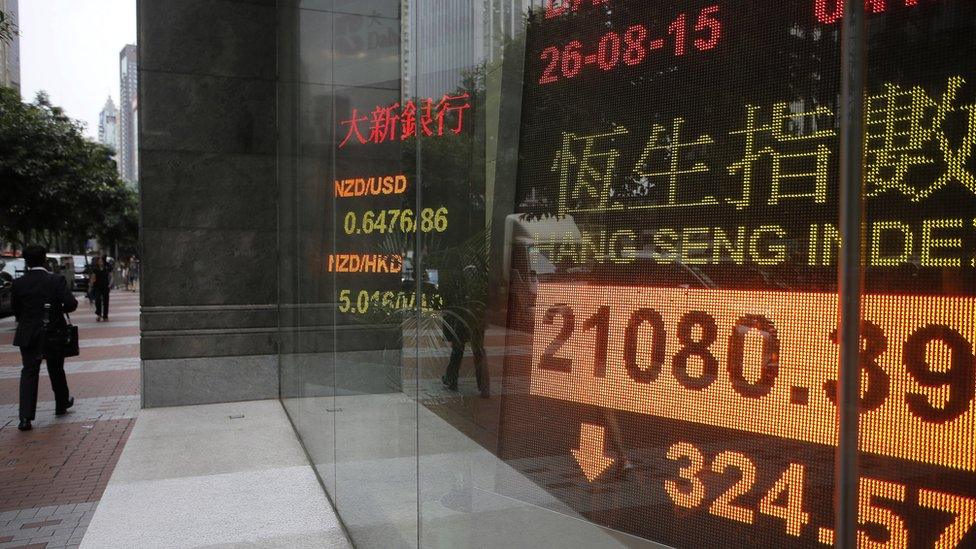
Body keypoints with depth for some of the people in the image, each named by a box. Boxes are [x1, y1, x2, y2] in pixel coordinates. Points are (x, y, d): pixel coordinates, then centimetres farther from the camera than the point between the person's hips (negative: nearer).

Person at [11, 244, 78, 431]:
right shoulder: (56, 280, -11)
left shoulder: (18, 283, -5)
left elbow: (16, 310, 2)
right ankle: (62, 404, 35)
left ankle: (25, 417, -6)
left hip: (28, 336, 1)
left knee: (28, 373, 3)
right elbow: (71, 303, -18)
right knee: (56, 371, 17)